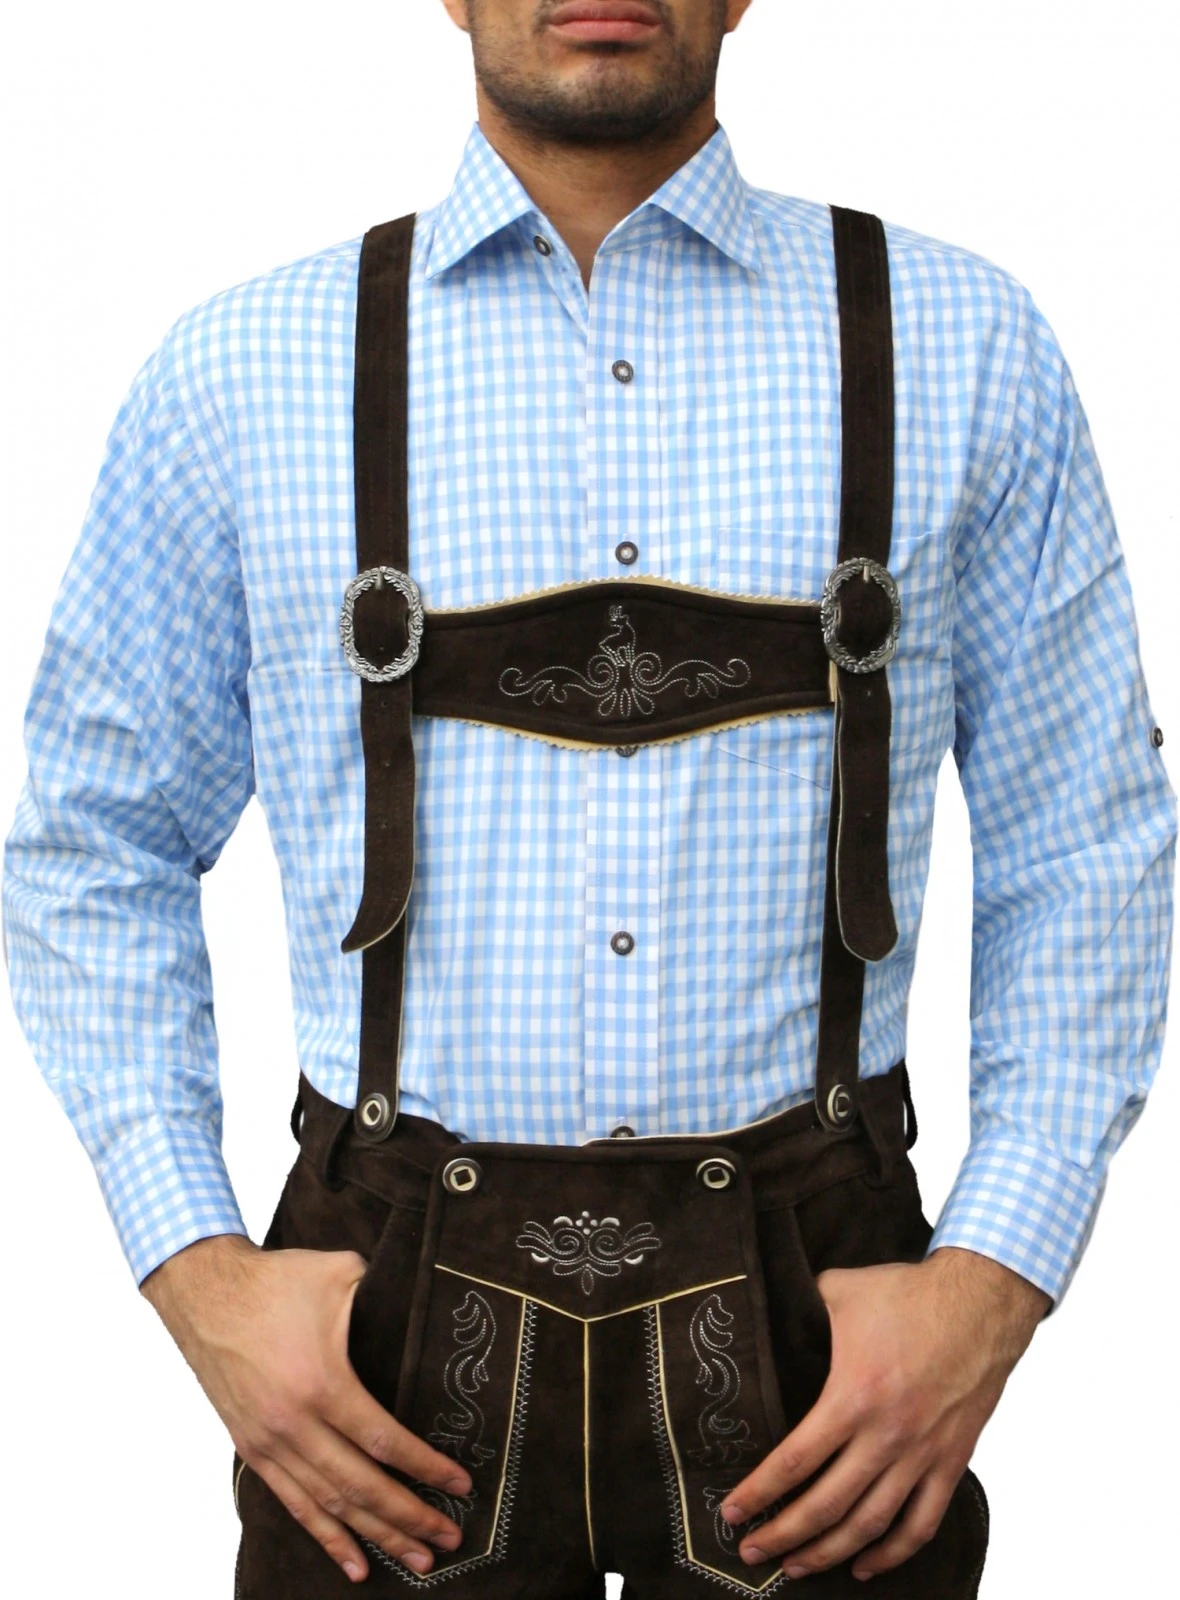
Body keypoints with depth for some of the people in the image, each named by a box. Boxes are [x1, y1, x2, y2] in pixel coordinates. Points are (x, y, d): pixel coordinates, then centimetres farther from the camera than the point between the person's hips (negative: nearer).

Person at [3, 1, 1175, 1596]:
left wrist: (995, 1279, -7)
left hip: (809, 1319, 1)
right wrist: (197, 1271, -4)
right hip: (396, 1334, 0)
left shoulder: (963, 350, 0)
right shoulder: (237, 378, 0)